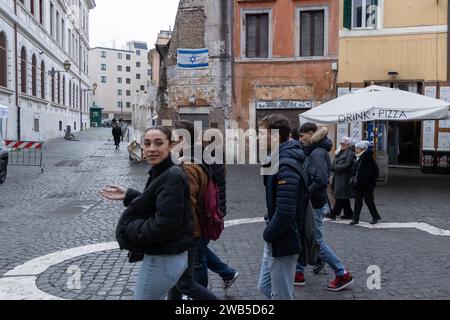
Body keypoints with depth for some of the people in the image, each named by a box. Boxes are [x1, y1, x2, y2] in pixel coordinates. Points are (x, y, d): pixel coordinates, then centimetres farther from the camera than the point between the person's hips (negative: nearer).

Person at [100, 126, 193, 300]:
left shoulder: (172, 178, -24)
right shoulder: (161, 173, 6)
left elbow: (164, 226, -28)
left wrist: (127, 228, -16)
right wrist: (128, 195, 9)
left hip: (162, 261, -9)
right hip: (167, 256, 9)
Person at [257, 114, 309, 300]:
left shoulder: (286, 166, -24)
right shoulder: (279, 160, 9)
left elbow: (284, 213, -30)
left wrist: (268, 234, -14)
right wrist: (269, 233, 10)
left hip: (283, 243, -10)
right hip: (274, 240, 10)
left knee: (281, 296, 5)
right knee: (265, 287, 21)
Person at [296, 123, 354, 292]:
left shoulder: (317, 153, -19)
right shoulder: (312, 152, 11)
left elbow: (321, 182, -29)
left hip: (314, 206, -10)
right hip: (309, 204, 10)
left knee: (317, 242, 0)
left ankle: (343, 275, 12)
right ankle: (299, 273, 26)